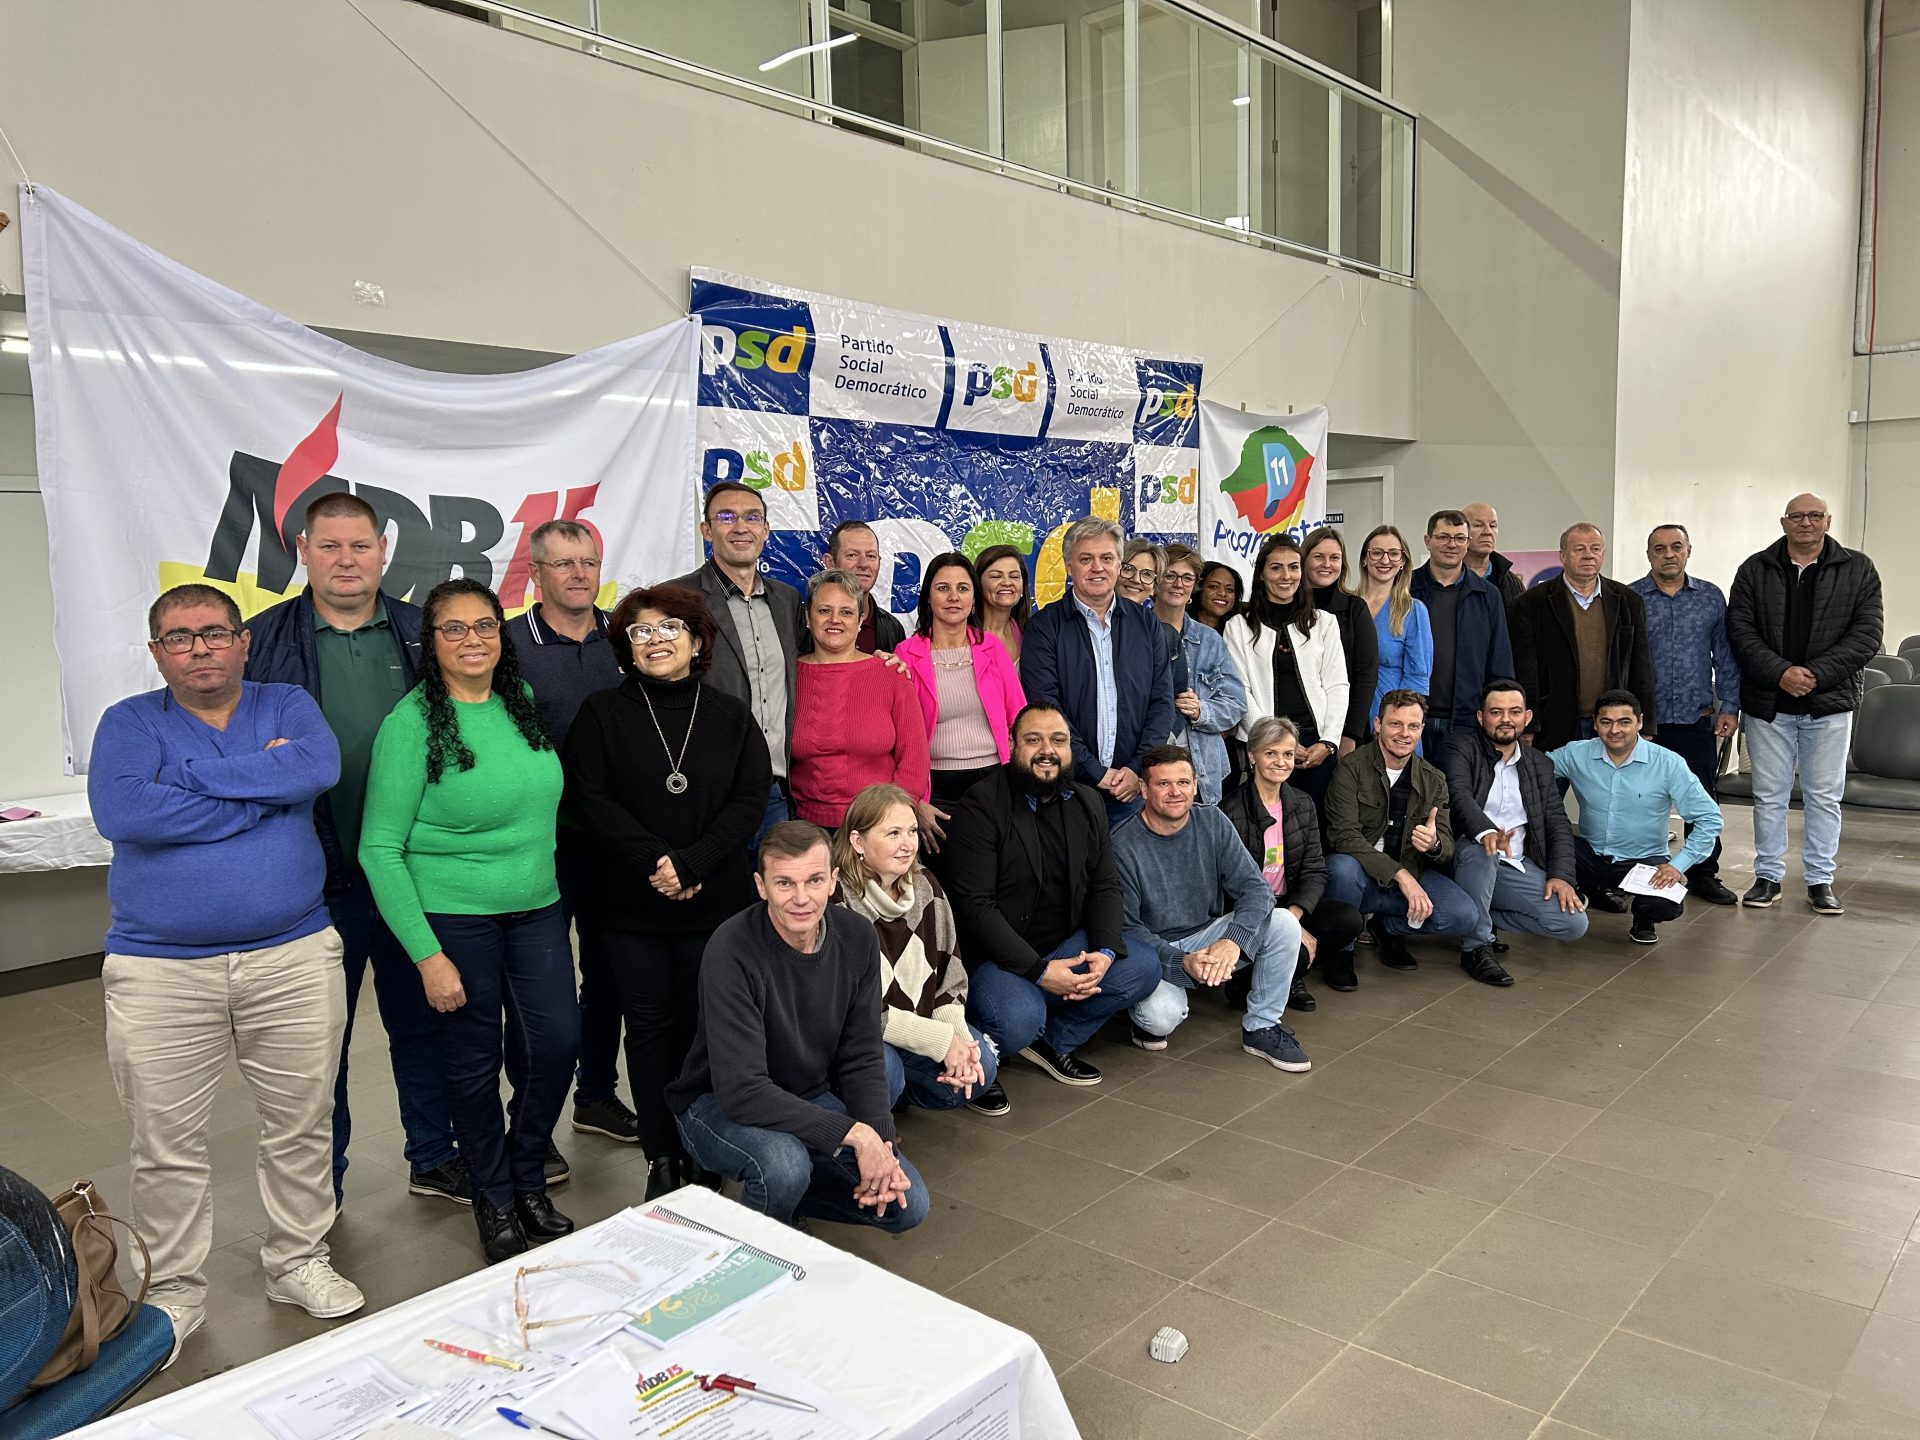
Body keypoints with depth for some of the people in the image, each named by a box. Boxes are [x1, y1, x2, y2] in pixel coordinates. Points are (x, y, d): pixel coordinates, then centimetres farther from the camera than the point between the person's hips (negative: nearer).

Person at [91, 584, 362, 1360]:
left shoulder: (287, 705, 4)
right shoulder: (129, 722, 1)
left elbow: (319, 767, -18)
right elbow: (120, 811, -19)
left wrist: (190, 778, -16)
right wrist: (263, 788, -16)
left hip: (293, 956, 1)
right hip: (159, 969, -1)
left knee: (302, 1124, 13)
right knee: (166, 1142, 9)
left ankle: (298, 1261, 32)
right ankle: (175, 1289, 29)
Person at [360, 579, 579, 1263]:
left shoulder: (523, 700, 3)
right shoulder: (412, 721, -12)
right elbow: (380, 848, -12)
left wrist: (560, 891, 14)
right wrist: (426, 954, -15)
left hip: (537, 909, 5)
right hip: (454, 917, -4)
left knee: (558, 1041, 1)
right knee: (474, 1060, 7)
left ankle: (528, 1176, 27)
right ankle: (494, 1197, 30)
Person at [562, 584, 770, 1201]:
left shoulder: (730, 716, 6)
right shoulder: (602, 714, 3)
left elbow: (750, 802, -3)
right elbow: (588, 800, -5)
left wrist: (691, 863, -16)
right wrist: (654, 859, -16)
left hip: (716, 902, 1)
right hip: (629, 906, 0)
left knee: (705, 1026, 4)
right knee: (650, 1028, 7)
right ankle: (661, 1155, 19)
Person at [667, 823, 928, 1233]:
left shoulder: (857, 938, -10)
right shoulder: (732, 952, -28)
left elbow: (861, 1059, -3)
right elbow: (741, 1092, -31)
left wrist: (878, 1138, -20)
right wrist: (854, 1134, -33)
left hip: (812, 1100, 5)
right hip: (719, 1105, -5)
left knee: (908, 1205, -6)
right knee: (783, 1164, -36)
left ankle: (780, 1194, 16)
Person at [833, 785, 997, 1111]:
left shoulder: (925, 888, 0)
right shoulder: (837, 901, -23)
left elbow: (949, 978, 4)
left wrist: (960, 1040, -16)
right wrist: (940, 1039, -23)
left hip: (917, 1024, 6)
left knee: (980, 1067, -11)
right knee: (884, 1069, -33)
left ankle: (899, 1089, 13)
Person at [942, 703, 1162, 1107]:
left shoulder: (1088, 804, 7)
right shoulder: (981, 807, -14)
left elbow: (1105, 887, 9)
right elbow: (974, 904, -19)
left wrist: (1104, 951, -12)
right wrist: (1039, 970, -24)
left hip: (1067, 946, 7)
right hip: (997, 955, -7)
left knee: (1142, 968, -11)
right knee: (1020, 1020, -33)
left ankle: (1053, 1043, 6)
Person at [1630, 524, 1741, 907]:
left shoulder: (1711, 597, 8)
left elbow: (1725, 656, 10)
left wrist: (1729, 706, 4)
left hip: (1697, 719, 2)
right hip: (1644, 721, -2)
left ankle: (1704, 875, 18)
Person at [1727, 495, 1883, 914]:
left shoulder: (1858, 570, 2)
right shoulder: (1755, 570, 3)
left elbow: (1867, 633, -5)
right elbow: (1740, 629, -4)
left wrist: (1817, 673, -16)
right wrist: (1780, 672, -16)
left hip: (1829, 703, 0)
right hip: (1768, 703, 0)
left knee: (1825, 797, 7)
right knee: (1769, 796, 8)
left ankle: (1820, 880, 18)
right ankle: (1768, 876, 18)